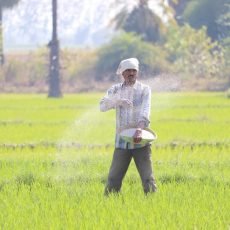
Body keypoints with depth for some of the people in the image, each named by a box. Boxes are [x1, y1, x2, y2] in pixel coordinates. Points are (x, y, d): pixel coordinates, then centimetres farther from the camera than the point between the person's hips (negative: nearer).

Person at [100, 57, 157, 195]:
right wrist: (117, 100, -26)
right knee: (113, 180, 2)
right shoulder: (116, 90, 10)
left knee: (148, 179, -6)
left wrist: (140, 128, -32)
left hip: (140, 142, -2)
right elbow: (103, 106, -6)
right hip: (122, 142, 2)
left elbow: (145, 110, -13)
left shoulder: (144, 89, 2)